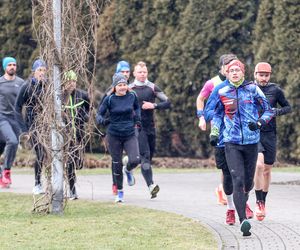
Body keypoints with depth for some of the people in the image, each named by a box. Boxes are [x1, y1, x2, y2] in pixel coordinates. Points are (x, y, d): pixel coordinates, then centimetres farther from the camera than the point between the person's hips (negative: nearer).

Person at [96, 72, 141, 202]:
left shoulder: (132, 96, 0)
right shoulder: (109, 99, -8)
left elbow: (137, 107, 21)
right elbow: (99, 114, -6)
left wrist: (138, 119, 5)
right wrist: (103, 121, -28)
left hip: (130, 134, 1)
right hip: (114, 135, -1)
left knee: (135, 160, -19)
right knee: (117, 164, 4)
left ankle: (128, 170, 20)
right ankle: (120, 192, 24)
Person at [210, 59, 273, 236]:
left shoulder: (253, 89, -1)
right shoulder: (223, 93, 5)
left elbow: (268, 110, 5)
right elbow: (217, 115, 21)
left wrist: (259, 122, -13)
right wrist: (214, 133, 10)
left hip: (251, 142, 0)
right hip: (232, 143, 0)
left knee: (248, 181, 12)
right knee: (238, 180, -14)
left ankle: (243, 199, 47)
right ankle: (243, 220, -20)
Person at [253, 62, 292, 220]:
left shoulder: (275, 90, 2)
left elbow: (288, 107, 11)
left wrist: (278, 111, -9)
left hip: (269, 135, 2)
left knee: (267, 169, 10)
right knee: (258, 165, -21)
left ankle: (263, 202, 28)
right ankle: (259, 203, -15)